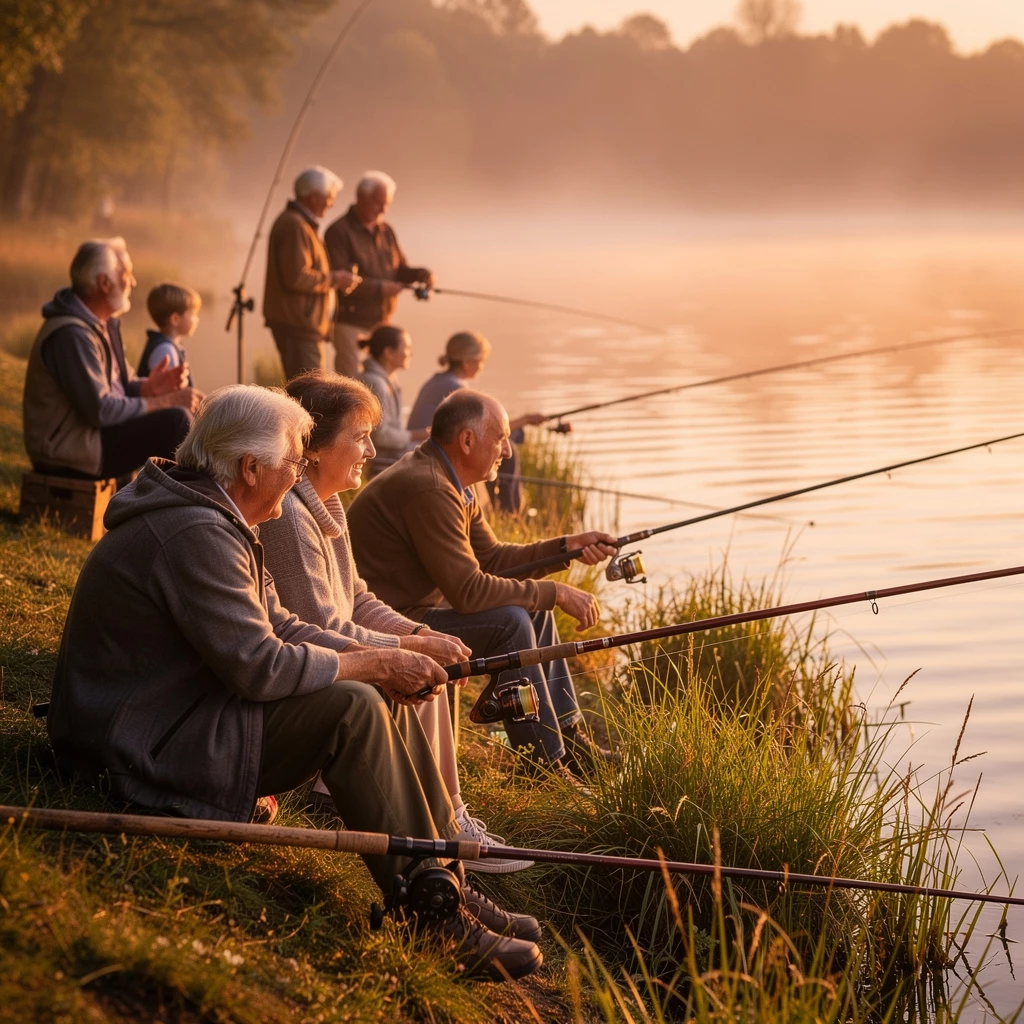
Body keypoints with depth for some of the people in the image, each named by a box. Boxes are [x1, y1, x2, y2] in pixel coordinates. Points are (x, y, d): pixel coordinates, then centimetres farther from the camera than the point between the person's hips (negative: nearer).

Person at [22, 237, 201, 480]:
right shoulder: (72, 334, -23)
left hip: (90, 434, 11)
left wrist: (150, 387, -9)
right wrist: (166, 401, -20)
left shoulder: (105, 323, 10)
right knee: (176, 421, -21)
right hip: (71, 452, -11)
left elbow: (121, 386, 14)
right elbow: (100, 410, -27)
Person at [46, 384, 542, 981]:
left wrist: (376, 659, -2)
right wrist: (376, 665, -15)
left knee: (390, 697, 5)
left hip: (185, 715, 11)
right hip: (150, 747, -11)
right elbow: (259, 667, -26)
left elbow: (278, 626, 14)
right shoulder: (194, 534, -23)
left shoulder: (218, 522, 12)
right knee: (352, 708, -24)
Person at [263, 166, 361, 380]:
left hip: (297, 320, 11)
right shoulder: (295, 226, -16)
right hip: (297, 322, -11)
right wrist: (333, 279, -12)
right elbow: (296, 277, -24)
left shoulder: (300, 222, 19)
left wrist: (335, 278, 16)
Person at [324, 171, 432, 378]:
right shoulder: (339, 232, -10)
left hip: (382, 322, 7)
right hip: (350, 322, -7)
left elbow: (399, 270, 17)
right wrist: (379, 288, -22)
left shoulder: (386, 231, 14)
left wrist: (419, 274, -6)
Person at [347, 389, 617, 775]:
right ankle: (544, 765, -12)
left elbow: (491, 558, 15)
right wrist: (556, 592, -20)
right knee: (509, 622, -23)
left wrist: (565, 547, 3)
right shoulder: (427, 488, -25)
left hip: (416, 607, 11)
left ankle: (569, 740, 17)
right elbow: (468, 590, -28)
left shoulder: (448, 482, 8)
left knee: (535, 608, 13)